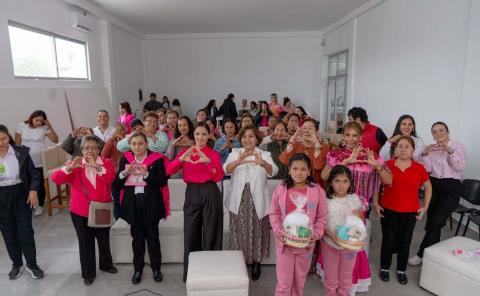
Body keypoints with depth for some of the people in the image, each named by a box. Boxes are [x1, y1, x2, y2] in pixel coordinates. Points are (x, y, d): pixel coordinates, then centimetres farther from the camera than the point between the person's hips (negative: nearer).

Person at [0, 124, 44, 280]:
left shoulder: (21, 152, -8)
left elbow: (34, 173, -1)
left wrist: (33, 190, -14)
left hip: (20, 195, -1)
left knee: (26, 232, 4)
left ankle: (32, 264, 23)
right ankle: (16, 264, 33)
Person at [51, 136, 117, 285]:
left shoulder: (107, 162, -4)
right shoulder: (75, 165, -3)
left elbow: (110, 178, -24)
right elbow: (55, 178, -16)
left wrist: (96, 166, -39)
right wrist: (70, 167, -33)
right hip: (80, 212, 0)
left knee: (104, 240, 17)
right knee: (85, 243, 9)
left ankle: (106, 264, 41)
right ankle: (88, 273, 27)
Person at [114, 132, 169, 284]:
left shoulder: (157, 158, -4)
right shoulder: (125, 159, 5)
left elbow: (162, 181, -10)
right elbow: (117, 185, 4)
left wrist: (146, 174, -22)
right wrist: (125, 173, -15)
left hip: (151, 202, -2)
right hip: (132, 203, 2)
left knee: (152, 235, 6)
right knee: (137, 237, 11)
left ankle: (156, 268, 23)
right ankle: (138, 268, 26)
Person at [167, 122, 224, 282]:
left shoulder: (214, 154, 3)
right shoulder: (186, 151, 9)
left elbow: (218, 177, -10)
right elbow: (169, 170, -4)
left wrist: (208, 162, -26)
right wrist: (182, 159, -22)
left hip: (210, 194, -2)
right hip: (191, 193, 2)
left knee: (210, 233, 5)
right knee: (191, 233, 7)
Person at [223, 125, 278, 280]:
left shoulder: (265, 154, 3)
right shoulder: (235, 152, 5)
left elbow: (273, 171, -17)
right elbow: (225, 169, -14)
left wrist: (262, 163, -40)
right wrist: (237, 162, -37)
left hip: (257, 200, 0)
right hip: (239, 200, 1)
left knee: (256, 231, 6)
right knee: (239, 232, 6)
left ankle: (256, 263, 27)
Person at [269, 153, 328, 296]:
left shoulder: (317, 191, -8)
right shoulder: (281, 189, -8)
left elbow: (322, 217, -1)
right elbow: (274, 213, -1)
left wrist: (316, 234, -13)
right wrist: (278, 232, -13)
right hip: (284, 242, -1)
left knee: (300, 279, 21)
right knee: (283, 282, 8)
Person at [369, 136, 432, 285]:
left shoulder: (419, 168, -4)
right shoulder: (387, 165, -9)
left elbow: (428, 187, 9)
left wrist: (425, 206, 5)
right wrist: (375, 202, -17)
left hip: (409, 212, 1)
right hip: (388, 210, -1)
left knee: (404, 241, 12)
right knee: (388, 240, 7)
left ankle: (401, 270, 31)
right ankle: (384, 268, 28)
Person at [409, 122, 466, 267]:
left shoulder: (458, 146, 1)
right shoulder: (430, 148, 10)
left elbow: (460, 167, -12)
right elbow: (427, 169, 1)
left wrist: (450, 151, -23)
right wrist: (425, 154, -14)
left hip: (451, 187, -4)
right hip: (433, 185, 4)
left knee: (436, 222, -11)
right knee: (431, 221, 6)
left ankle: (422, 254, -2)